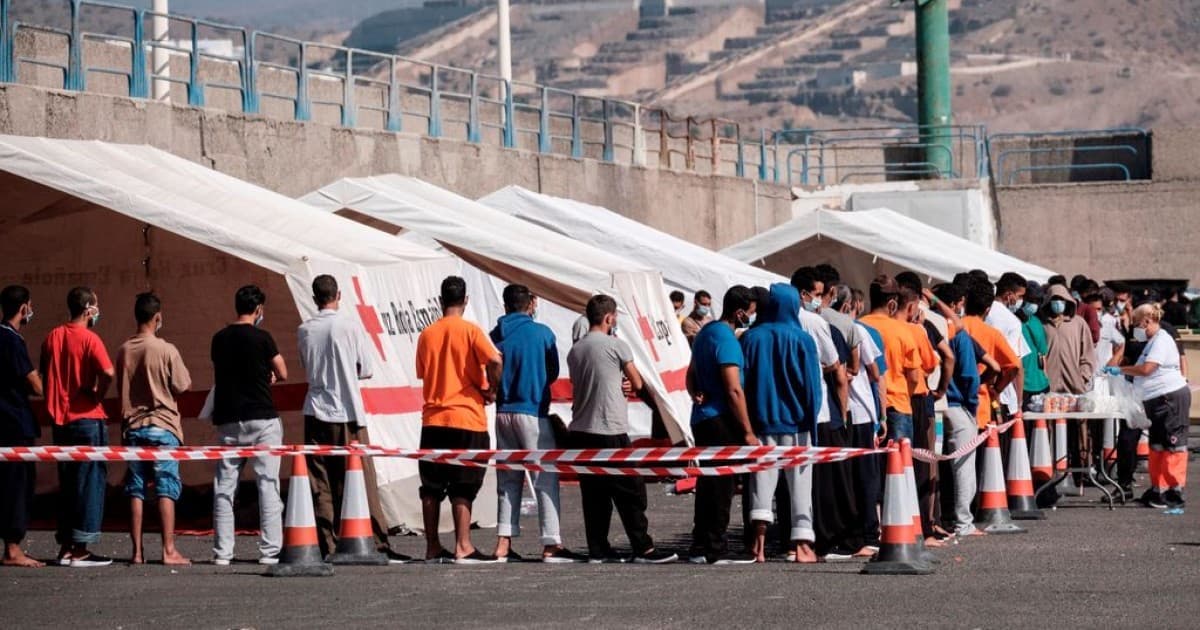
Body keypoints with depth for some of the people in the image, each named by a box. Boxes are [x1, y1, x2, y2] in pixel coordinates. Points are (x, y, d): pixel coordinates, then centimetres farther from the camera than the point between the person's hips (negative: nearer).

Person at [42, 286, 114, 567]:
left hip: (60, 420, 7)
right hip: (87, 418, -7)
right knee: (90, 483, -1)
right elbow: (107, 373, -26)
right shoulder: (88, 339, -12)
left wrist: (55, 407, 17)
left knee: (67, 484, 13)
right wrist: (98, 394, -9)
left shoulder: (53, 337, 8)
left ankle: (65, 547, 14)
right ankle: (80, 550, -2)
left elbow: (45, 375, 14)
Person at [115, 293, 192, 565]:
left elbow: (120, 388, 11)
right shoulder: (166, 350, -10)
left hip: (132, 427, 4)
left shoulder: (124, 351, 4)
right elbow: (182, 386, -4)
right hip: (163, 425, -4)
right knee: (166, 489, -3)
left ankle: (137, 551, 5)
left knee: (135, 491, 6)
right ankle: (169, 550, -8)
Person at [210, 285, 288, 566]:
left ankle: (222, 552, 5)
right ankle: (270, 550, -4)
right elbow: (282, 374, -2)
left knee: (224, 487, 6)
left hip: (228, 420, 4)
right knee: (267, 485, -1)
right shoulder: (261, 338, -8)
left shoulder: (219, 339, 8)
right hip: (261, 419, -4)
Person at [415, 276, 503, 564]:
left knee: (431, 486, 8)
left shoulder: (427, 335, 7)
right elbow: (495, 361, -20)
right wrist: (490, 390, -5)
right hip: (466, 418, -4)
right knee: (463, 487, -2)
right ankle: (463, 547, -6)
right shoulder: (470, 331, -6)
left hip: (433, 419, 4)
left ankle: (433, 548, 10)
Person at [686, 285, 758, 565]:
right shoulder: (726, 340, -16)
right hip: (721, 421, -9)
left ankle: (700, 547, 14)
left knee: (707, 484, 12)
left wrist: (696, 394, 4)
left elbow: (691, 375, 23)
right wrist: (748, 431, -16)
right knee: (722, 486, -5)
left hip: (701, 419, 9)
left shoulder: (705, 333, 14)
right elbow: (734, 390, -19)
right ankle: (716, 550, -5)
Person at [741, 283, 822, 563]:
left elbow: (741, 383, 1)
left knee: (763, 476, 5)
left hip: (761, 421, 1)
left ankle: (759, 540, -9)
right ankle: (802, 543, 3)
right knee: (799, 480, 5)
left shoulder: (750, 338, -1)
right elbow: (812, 385, -4)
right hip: (795, 422, -1)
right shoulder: (801, 340, -5)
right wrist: (811, 421, 4)